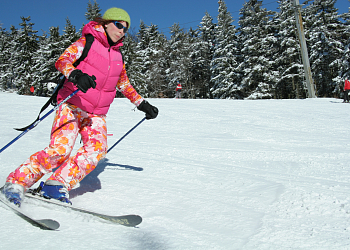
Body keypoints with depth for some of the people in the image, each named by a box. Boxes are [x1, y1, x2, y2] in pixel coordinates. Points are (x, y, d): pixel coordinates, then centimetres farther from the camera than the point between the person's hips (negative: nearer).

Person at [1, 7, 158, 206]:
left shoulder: (118, 56, 16)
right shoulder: (86, 43, -1)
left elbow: (125, 84, 30)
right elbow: (62, 61, -17)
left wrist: (142, 104, 28)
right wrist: (76, 74, -38)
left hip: (96, 115, 5)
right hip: (72, 106, -5)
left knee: (98, 148, -22)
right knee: (60, 149, -23)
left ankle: (57, 185, -19)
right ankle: (17, 182, -9)